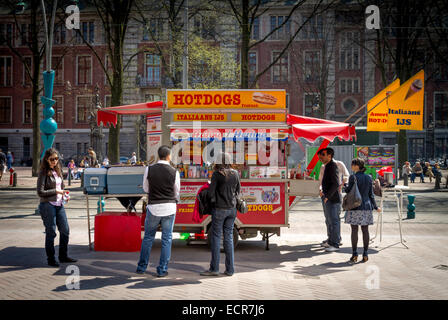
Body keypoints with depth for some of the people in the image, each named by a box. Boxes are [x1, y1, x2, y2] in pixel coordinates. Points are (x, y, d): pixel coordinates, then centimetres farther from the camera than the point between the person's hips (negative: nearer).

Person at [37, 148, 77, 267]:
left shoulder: (58, 170, 12)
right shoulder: (44, 172, -10)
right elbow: (40, 192, -14)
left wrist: (63, 194, 5)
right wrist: (56, 191, -14)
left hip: (59, 204, 7)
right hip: (48, 205, -7)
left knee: (65, 230, 8)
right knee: (51, 233, -1)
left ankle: (63, 256, 21)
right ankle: (51, 259, 10)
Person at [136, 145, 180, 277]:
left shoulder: (149, 170, -6)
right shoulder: (174, 172, -6)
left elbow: (146, 188, 7)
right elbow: (176, 193, 7)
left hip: (153, 207, 1)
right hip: (169, 207, 0)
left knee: (148, 237, 14)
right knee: (166, 239, 7)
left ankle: (142, 267, 20)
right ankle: (162, 270, 9)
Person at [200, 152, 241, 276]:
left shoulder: (217, 174, -11)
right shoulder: (235, 173, 4)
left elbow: (211, 192, -11)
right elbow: (238, 190, 15)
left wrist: (213, 201, 8)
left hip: (219, 209, -5)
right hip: (232, 209, 5)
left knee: (216, 237, 2)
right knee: (229, 237, 9)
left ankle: (214, 268, 2)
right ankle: (229, 269, 9)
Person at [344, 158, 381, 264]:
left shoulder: (353, 177, -10)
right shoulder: (369, 178, 6)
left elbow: (348, 191, -7)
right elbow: (371, 194, 8)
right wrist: (375, 207, 17)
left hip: (355, 206, -4)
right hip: (366, 206, 5)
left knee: (354, 230, 0)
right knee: (365, 230, 7)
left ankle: (354, 254, -1)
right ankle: (365, 254, 10)